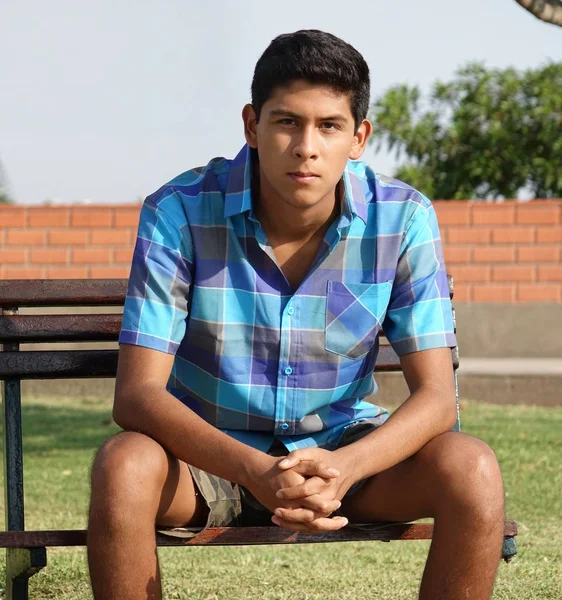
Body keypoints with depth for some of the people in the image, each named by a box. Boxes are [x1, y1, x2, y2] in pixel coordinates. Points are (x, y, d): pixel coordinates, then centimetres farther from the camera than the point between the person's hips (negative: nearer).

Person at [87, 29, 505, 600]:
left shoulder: (402, 219, -13)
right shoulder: (180, 212, -18)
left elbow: (435, 396, -15)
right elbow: (137, 394, -22)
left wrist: (344, 467, -37)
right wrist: (254, 472, -40)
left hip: (342, 449, 2)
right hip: (211, 449, -2)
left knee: (472, 469, -26)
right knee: (123, 467, -34)